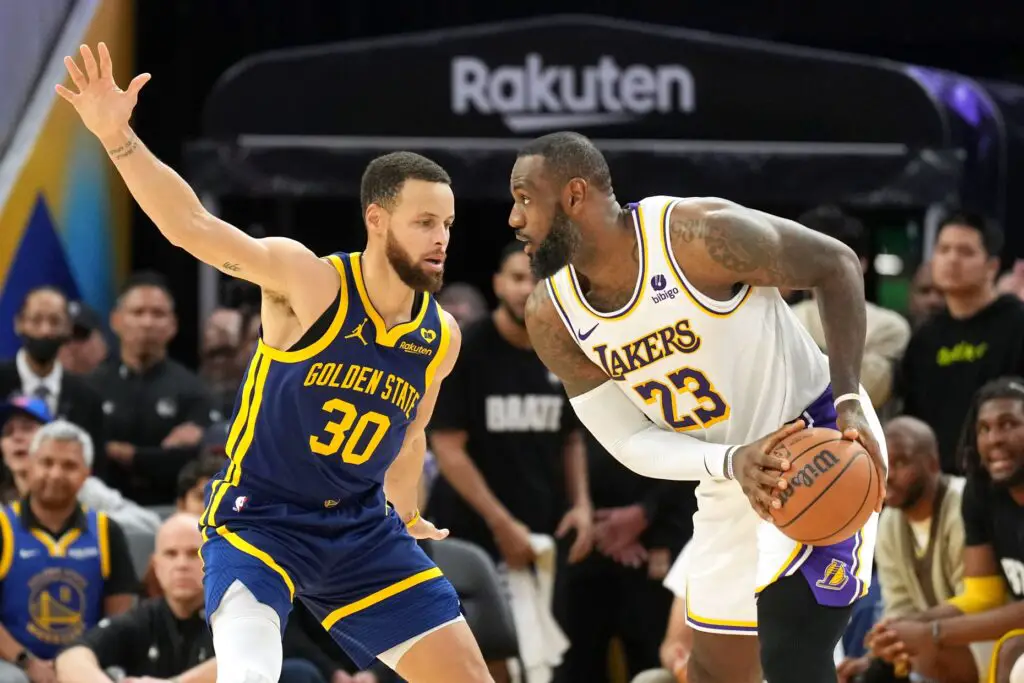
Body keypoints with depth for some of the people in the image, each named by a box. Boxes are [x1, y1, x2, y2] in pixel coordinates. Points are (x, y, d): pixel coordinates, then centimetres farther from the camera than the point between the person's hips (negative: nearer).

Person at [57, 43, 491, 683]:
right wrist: (118, 137, -44)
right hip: (260, 519, -6)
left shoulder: (442, 338, -1)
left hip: (362, 529, 6)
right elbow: (195, 227, -30)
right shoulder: (308, 281, -18)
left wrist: (406, 515, 33)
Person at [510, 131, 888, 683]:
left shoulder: (699, 234, -25)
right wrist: (733, 463, -28)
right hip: (728, 478, 7)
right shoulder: (552, 319, -8)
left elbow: (835, 265, -13)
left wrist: (849, 401, -24)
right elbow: (631, 443, -8)